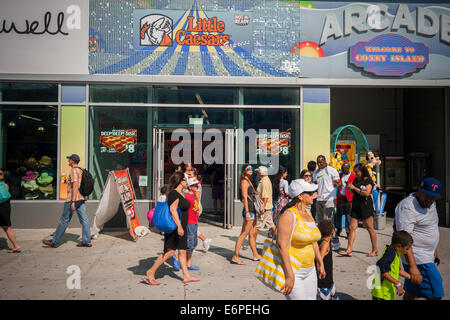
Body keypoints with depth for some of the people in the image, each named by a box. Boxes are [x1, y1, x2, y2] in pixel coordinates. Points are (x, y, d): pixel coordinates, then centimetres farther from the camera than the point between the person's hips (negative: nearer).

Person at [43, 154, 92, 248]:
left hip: (73, 199, -9)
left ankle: (54, 241, 11)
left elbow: (75, 186, -20)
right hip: (81, 198, 9)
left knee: (64, 220, 1)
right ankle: (86, 241, 2)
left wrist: (73, 201, -23)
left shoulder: (73, 171, -12)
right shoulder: (81, 171, 16)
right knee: (84, 219, 3)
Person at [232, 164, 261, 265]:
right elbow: (245, 197, -17)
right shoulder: (244, 181, -10)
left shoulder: (249, 181, 19)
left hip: (252, 210, 10)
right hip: (249, 210, -10)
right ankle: (235, 257, -3)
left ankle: (256, 255, 24)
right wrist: (247, 212, -22)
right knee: (243, 234, -7)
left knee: (253, 234, 15)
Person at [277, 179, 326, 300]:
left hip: (310, 270, 8)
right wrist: (290, 275, -23)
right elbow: (282, 246, -23)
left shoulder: (308, 213, 9)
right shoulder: (289, 215, -18)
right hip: (292, 271, -8)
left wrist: (320, 263, 23)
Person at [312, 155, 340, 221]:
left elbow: (337, 183, -6)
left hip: (328, 199, -6)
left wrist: (336, 184, -29)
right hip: (319, 199, 6)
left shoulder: (331, 170, -3)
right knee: (320, 220, 12)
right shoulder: (315, 173, 14)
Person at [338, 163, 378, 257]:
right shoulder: (356, 180, 14)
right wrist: (349, 188, 4)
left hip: (366, 206, -6)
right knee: (352, 227, 0)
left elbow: (366, 193, -18)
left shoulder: (368, 180, -5)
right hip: (356, 206, 6)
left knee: (370, 228, 3)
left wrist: (354, 188, -14)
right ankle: (349, 250, 0)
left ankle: (375, 250, 16)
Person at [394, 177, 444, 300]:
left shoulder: (430, 203, 10)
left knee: (411, 293, 16)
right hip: (417, 259, -9)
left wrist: (434, 250, 29)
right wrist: (412, 266, -31)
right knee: (435, 294, -7)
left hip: (427, 256, 9)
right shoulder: (407, 207, -22)